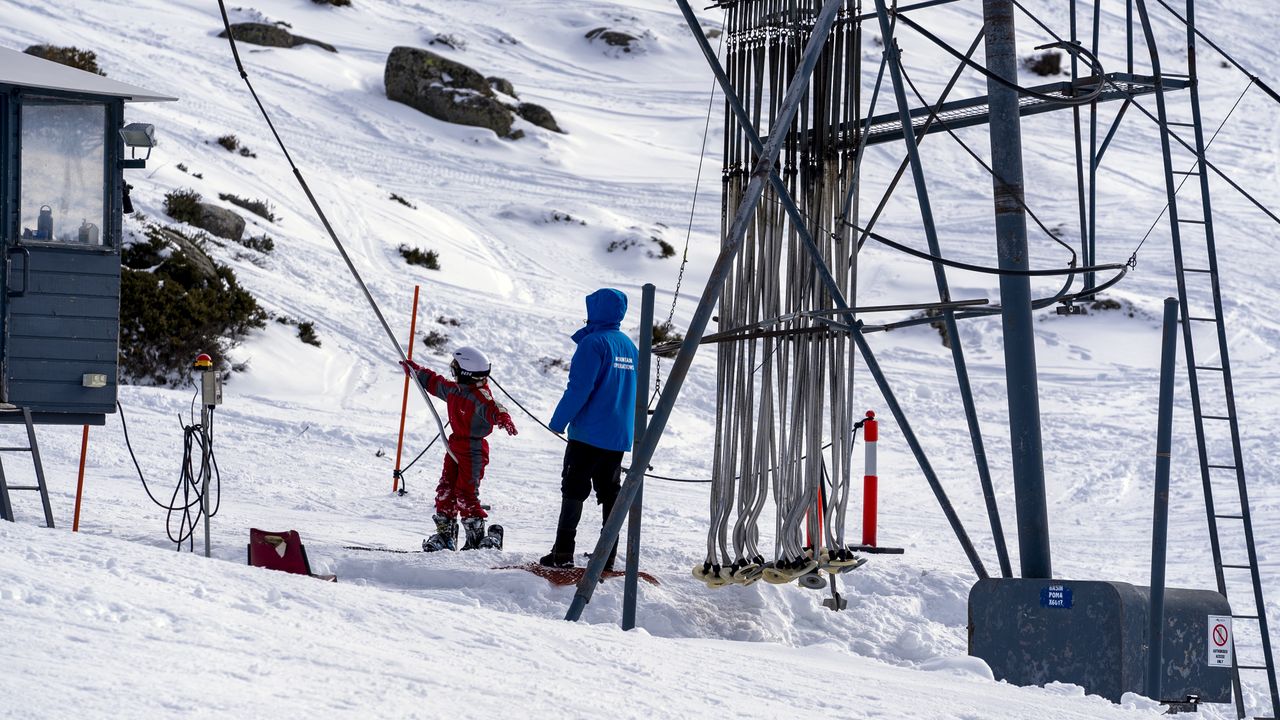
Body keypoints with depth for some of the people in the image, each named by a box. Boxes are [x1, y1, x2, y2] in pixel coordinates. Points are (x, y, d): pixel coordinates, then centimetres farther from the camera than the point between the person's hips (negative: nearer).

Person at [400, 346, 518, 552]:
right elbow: (435, 383, 25)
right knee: (445, 490, 11)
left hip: (473, 451, -9)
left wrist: (502, 418, -62)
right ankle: (445, 533, 21)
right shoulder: (454, 390, 7)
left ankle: (478, 537, 6)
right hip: (455, 447, 9)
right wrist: (414, 370, 37)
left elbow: (490, 408, -40)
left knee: (465, 495, -7)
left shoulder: (479, 396, -21)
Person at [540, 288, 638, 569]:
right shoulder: (630, 346, 12)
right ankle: (608, 555, 8)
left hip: (588, 433, -7)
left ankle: (563, 553, -4)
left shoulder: (593, 343, -13)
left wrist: (558, 421, -11)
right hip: (620, 436, 7)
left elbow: (579, 388, -18)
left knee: (573, 490, -2)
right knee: (610, 493, 10)